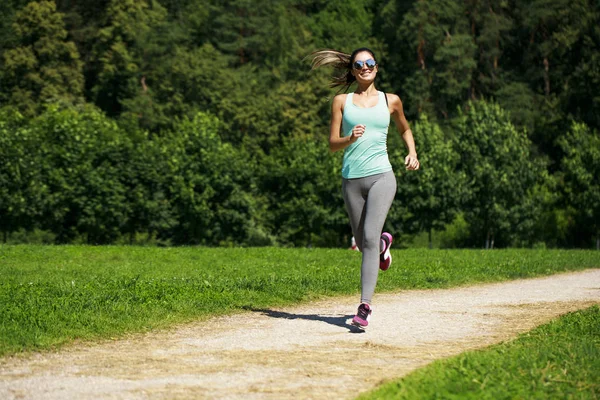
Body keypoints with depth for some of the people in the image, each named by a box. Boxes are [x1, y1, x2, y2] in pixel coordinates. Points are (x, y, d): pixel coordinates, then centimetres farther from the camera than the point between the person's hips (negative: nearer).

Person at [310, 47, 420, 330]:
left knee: (369, 238, -18)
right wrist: (350, 139, -16)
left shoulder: (390, 101, 9)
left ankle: (364, 306, -22)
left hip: (381, 177, -2)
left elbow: (405, 129, 27)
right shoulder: (342, 102, 8)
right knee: (363, 243, 12)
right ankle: (384, 243, 51)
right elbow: (332, 144, 5)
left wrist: (412, 152, 9)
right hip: (351, 180, 2)